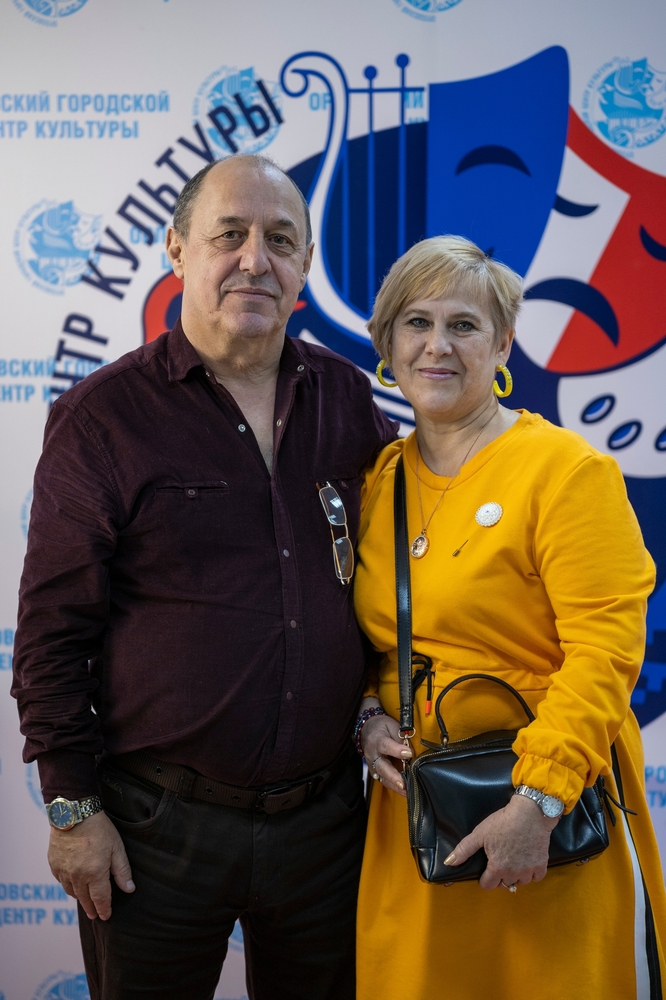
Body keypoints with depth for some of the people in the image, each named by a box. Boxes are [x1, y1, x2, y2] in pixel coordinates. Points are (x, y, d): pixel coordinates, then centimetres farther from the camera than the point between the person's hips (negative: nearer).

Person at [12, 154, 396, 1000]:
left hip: (324, 813, 4)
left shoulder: (347, 398, 5)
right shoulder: (103, 415, -7)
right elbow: (51, 631, -7)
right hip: (159, 825, -3)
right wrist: (73, 809, -8)